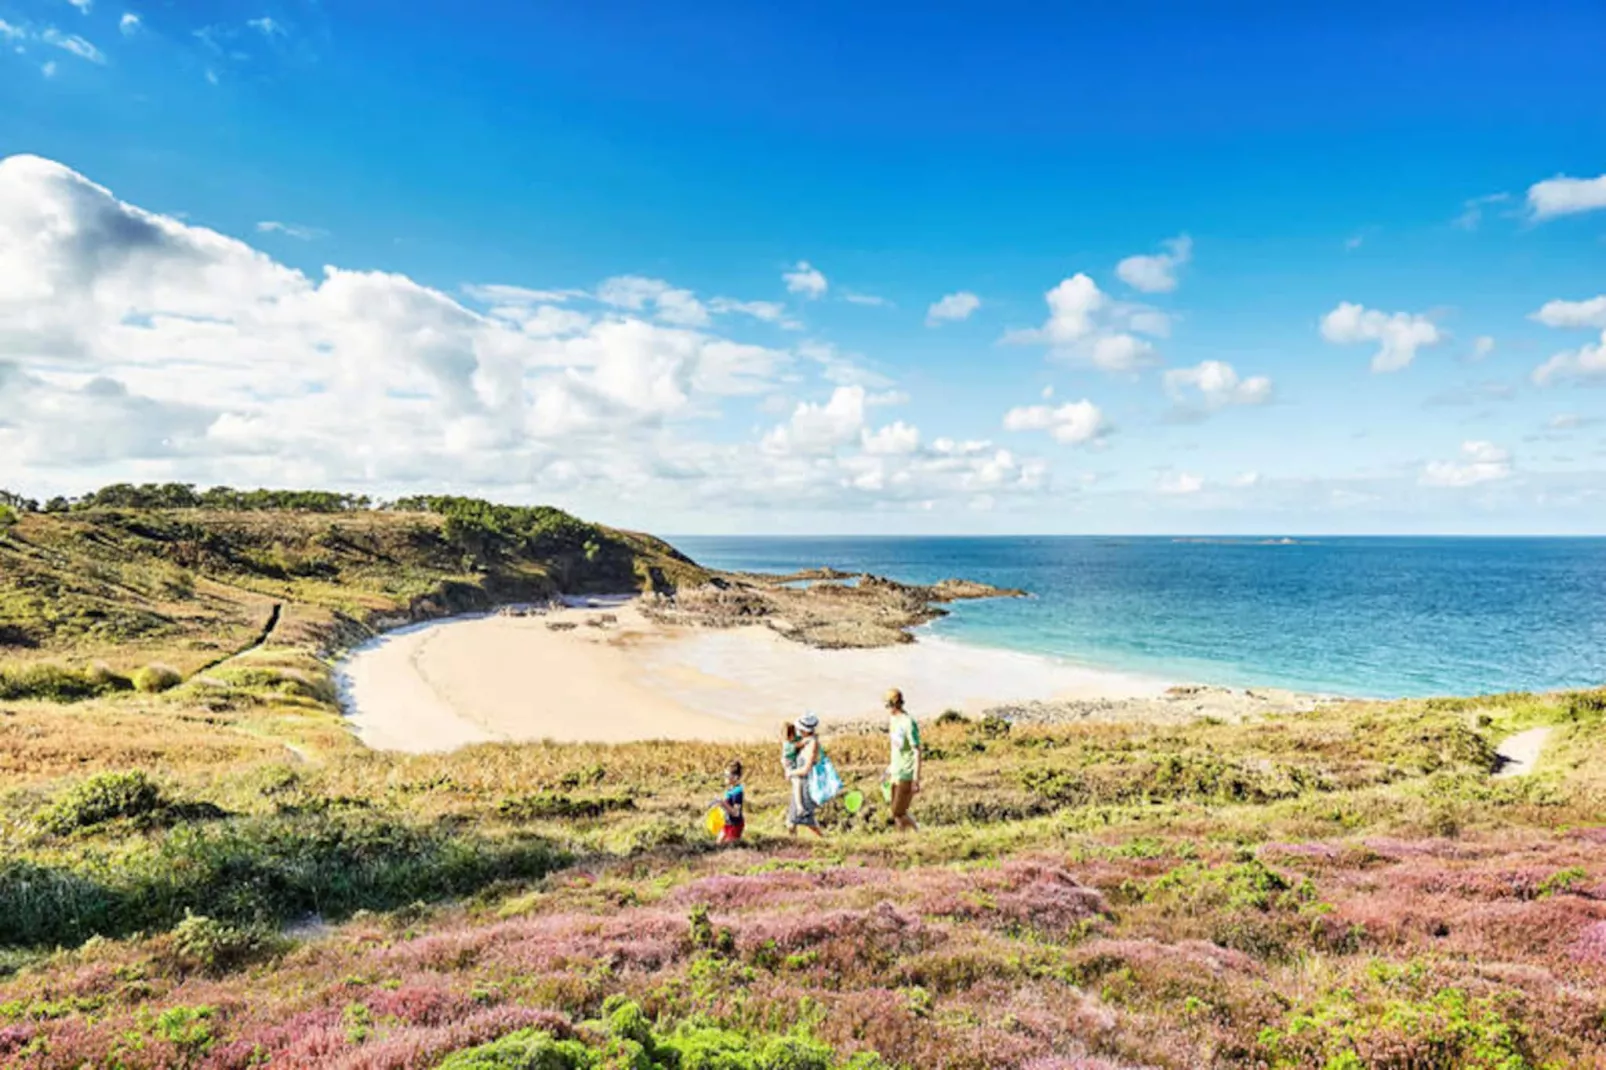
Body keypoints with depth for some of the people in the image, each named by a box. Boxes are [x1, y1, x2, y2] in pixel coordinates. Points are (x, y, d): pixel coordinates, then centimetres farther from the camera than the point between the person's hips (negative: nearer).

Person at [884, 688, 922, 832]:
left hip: (906, 775, -9)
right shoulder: (893, 719, 7)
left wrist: (916, 779, -20)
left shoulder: (908, 723, -18)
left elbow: (917, 752, -19)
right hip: (896, 773, 9)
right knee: (898, 814, 11)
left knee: (898, 814, -8)